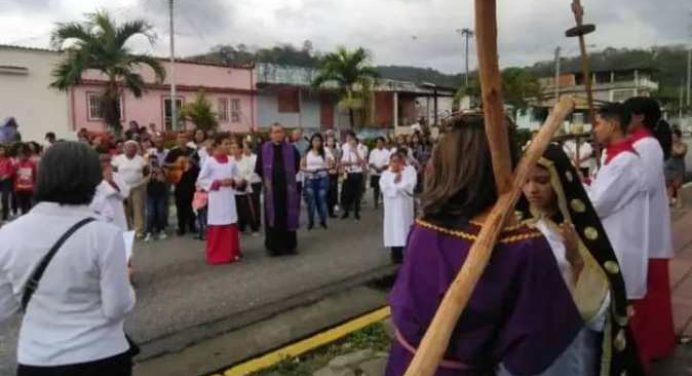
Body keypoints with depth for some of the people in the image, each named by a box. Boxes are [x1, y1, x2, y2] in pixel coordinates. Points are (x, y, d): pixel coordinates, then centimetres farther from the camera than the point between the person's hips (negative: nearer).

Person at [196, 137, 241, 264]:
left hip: (229, 198, 4)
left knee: (231, 225, 8)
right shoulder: (209, 162, -6)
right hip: (216, 198, -4)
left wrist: (232, 181, -7)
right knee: (216, 227, -2)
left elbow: (237, 177, 15)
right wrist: (218, 183, -13)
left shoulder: (231, 161, 5)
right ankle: (215, 255, 8)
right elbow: (201, 180, -4)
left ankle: (231, 253, 19)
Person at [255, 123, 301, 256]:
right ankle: (273, 246, 11)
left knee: (288, 216, 5)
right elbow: (258, 168, 8)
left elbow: (297, 166, 14)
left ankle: (289, 245, 16)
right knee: (273, 216, 3)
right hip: (271, 188, -1)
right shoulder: (264, 149, -1)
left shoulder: (291, 149, 0)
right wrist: (266, 179, 7)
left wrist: (288, 176, 11)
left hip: (287, 188, 1)